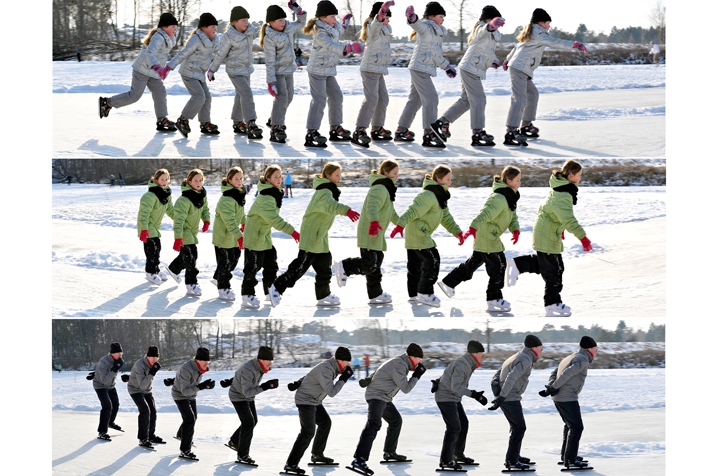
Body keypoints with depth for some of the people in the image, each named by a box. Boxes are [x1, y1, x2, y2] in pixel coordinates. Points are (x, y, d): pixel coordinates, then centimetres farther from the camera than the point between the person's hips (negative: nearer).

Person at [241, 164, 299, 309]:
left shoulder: (274, 193, 5)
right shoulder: (265, 198, -26)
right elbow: (274, 219, -34)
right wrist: (292, 231, -38)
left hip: (265, 236, 10)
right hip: (254, 236, -10)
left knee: (271, 264, 15)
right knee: (253, 266, -6)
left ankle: (270, 292, 26)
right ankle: (247, 296, -1)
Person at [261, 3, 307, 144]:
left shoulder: (289, 28, 0)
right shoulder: (269, 38, -21)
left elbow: (301, 23, 20)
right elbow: (270, 62, -22)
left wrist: (297, 10, 1)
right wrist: (270, 81, -24)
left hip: (289, 70, 8)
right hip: (277, 71, -8)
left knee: (288, 97, 18)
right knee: (282, 97, -21)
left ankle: (274, 120, 39)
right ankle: (276, 129, -23)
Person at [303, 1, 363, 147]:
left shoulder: (332, 27, 5)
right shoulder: (321, 33, -25)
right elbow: (330, 46, -45)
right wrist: (347, 48, -59)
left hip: (328, 71, 10)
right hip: (317, 70, -10)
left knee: (336, 96, 13)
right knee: (319, 100, -17)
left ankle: (335, 129, 24)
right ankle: (311, 134, -20)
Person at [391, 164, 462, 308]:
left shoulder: (440, 196, 14)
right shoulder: (428, 195, -19)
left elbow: (446, 217, 20)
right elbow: (413, 211, -29)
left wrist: (457, 232, 12)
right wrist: (400, 225, -38)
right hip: (418, 234, -10)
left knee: (416, 264, 16)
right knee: (432, 260, -10)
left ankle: (413, 294, 24)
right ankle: (425, 293, -4)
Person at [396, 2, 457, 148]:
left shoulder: (437, 32, 19)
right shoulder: (426, 27, -10)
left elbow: (436, 54, 29)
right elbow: (418, 26, -34)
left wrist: (447, 66, 33)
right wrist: (413, 19, -55)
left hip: (424, 70, 10)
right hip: (420, 68, -10)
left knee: (415, 100, 16)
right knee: (431, 98, -14)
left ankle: (401, 131, 25)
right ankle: (429, 135, -16)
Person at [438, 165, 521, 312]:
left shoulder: (510, 197, 10)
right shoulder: (499, 198, -24)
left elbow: (513, 216, 14)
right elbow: (485, 213, -36)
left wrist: (515, 230, -4)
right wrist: (473, 228, -49)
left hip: (490, 237, 11)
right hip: (487, 238, -11)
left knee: (474, 262, 21)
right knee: (498, 266, -5)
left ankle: (449, 282, 34)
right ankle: (494, 301, 5)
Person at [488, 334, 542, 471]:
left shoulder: (515, 358, 19)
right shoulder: (526, 360, -13)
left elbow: (497, 375, 19)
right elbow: (511, 378, -26)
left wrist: (497, 390, 8)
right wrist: (501, 397, -28)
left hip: (505, 398, 10)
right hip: (511, 399, -10)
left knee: (516, 427, 20)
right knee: (519, 428, -5)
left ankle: (514, 456, 30)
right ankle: (511, 461, -6)